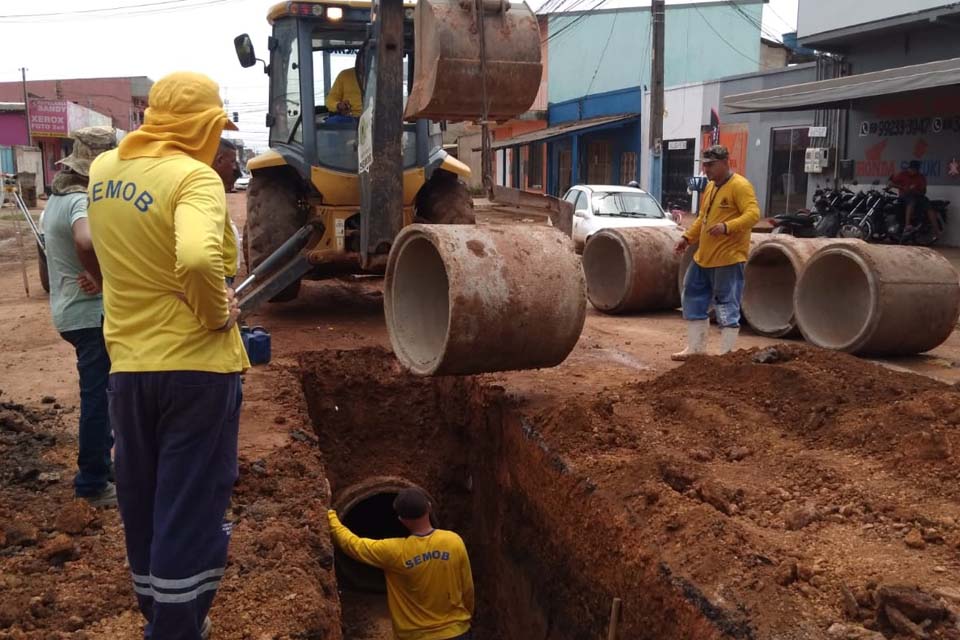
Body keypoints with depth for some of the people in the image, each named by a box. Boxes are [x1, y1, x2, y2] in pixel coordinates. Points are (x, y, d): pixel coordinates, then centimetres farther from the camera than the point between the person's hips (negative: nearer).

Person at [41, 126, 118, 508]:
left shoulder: (59, 197, 10)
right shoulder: (82, 201, -22)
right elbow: (87, 242, -42)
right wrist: (102, 278, -25)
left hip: (73, 310, 10)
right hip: (92, 313, -10)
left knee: (99, 395, 23)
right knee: (98, 398, 0)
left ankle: (98, 463, 38)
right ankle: (93, 484, 10)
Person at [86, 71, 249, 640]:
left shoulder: (103, 170, 4)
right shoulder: (194, 175, -18)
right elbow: (199, 260, -36)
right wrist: (217, 314, -19)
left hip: (128, 363, 7)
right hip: (196, 363, -7)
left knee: (143, 504, 20)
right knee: (191, 508, 6)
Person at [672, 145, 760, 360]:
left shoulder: (740, 186, -11)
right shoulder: (710, 187, 16)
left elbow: (753, 214, -21)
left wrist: (727, 227, -33)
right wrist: (687, 237, 17)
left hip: (728, 258, -9)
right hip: (703, 257, 9)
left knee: (727, 306, -3)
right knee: (694, 298, 14)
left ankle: (727, 354, 6)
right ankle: (696, 348, 25)